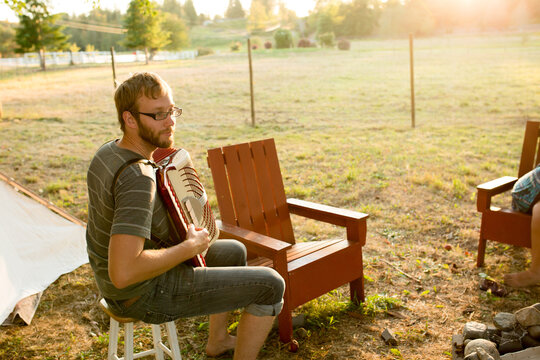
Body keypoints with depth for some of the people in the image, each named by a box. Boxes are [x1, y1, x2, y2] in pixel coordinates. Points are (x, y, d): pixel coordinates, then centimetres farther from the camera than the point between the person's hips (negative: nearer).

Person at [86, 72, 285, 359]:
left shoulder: (106, 152, -1)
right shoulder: (137, 178, -31)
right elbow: (123, 273, -39)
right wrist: (189, 247, -25)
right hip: (146, 295, -10)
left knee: (234, 251, 26)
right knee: (271, 285, -9)